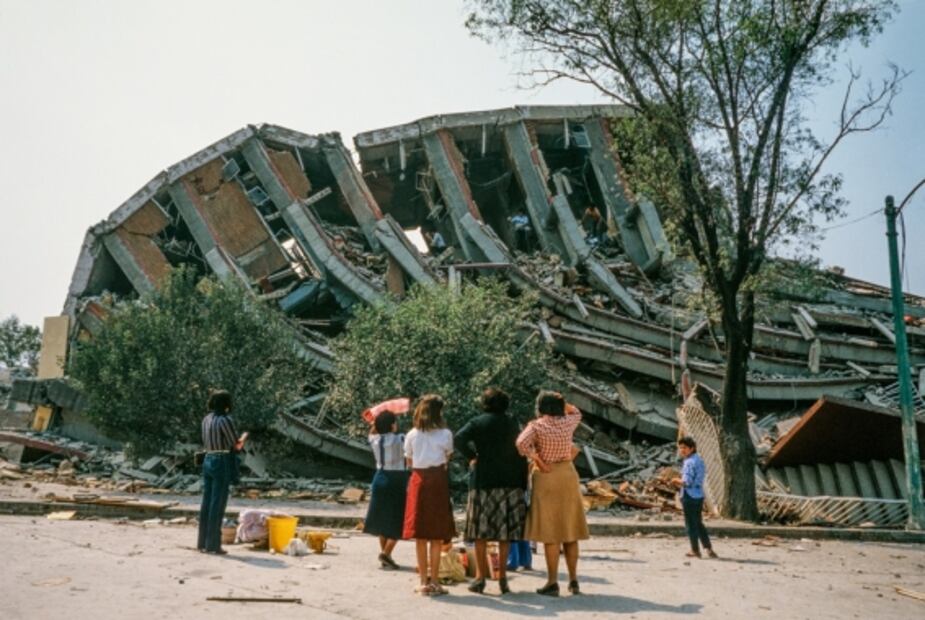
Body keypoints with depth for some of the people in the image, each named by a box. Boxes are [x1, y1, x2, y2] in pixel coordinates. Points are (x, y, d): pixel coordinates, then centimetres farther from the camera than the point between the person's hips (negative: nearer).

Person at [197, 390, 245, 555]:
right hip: (222, 464, -8)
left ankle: (203, 543, 17)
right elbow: (237, 445, -9)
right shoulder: (225, 420, -13)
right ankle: (213, 545, 1)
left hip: (208, 461, 8)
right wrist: (244, 437, 13)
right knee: (217, 505, -3)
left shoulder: (206, 419, 10)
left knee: (207, 504, 11)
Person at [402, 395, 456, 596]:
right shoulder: (445, 434, -4)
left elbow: (409, 461, 10)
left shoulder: (411, 435, 4)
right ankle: (434, 581, 4)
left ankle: (424, 581, 13)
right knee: (436, 536, 3)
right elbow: (447, 457, 4)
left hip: (418, 480, 3)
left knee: (420, 536, 8)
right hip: (438, 480, -3)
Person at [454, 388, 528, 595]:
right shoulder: (513, 424, 9)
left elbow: (459, 438, -18)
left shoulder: (478, 422, 0)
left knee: (481, 531, 4)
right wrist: (523, 485, 7)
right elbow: (522, 455, 6)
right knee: (505, 531, 7)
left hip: (483, 481, -2)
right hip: (510, 482, 3)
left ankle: (480, 577, 4)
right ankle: (502, 576, 8)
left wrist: (471, 457, -3)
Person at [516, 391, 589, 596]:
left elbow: (522, 443, -25)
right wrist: (560, 401, 18)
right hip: (568, 474, 4)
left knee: (550, 532, -1)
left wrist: (538, 461, -14)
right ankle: (573, 579, 17)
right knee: (569, 529, 12)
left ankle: (553, 582, 1)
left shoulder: (536, 426, -8)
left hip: (546, 477, -4)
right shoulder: (568, 422, 3)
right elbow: (576, 412, 27)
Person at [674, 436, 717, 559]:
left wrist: (677, 480, -4)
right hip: (699, 495, 9)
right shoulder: (700, 460, 12)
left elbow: (687, 482, -22)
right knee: (698, 523, 18)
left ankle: (695, 550, 12)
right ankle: (708, 548, 19)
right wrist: (681, 482, 13)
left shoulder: (689, 462, -17)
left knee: (690, 524, 3)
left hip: (689, 496, -9)